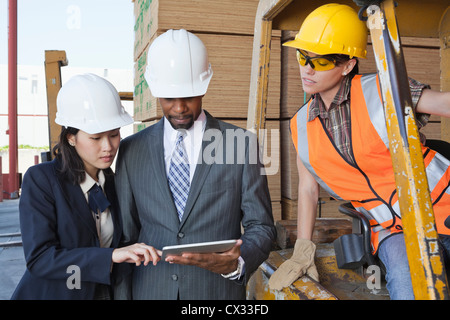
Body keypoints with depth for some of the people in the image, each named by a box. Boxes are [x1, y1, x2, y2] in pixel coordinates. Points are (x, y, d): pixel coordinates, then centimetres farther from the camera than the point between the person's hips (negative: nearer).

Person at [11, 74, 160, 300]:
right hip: (51, 292, -5)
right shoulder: (40, 179, -17)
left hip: (105, 292, 5)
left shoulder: (111, 182, 0)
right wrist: (113, 255, -33)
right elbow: (39, 258, -25)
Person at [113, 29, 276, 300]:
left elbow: (261, 226, -4)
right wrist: (122, 295, -3)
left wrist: (237, 263, -22)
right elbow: (125, 236, 2)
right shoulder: (131, 150, 0)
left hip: (218, 290, -1)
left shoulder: (242, 144, -6)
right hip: (148, 290, 2)